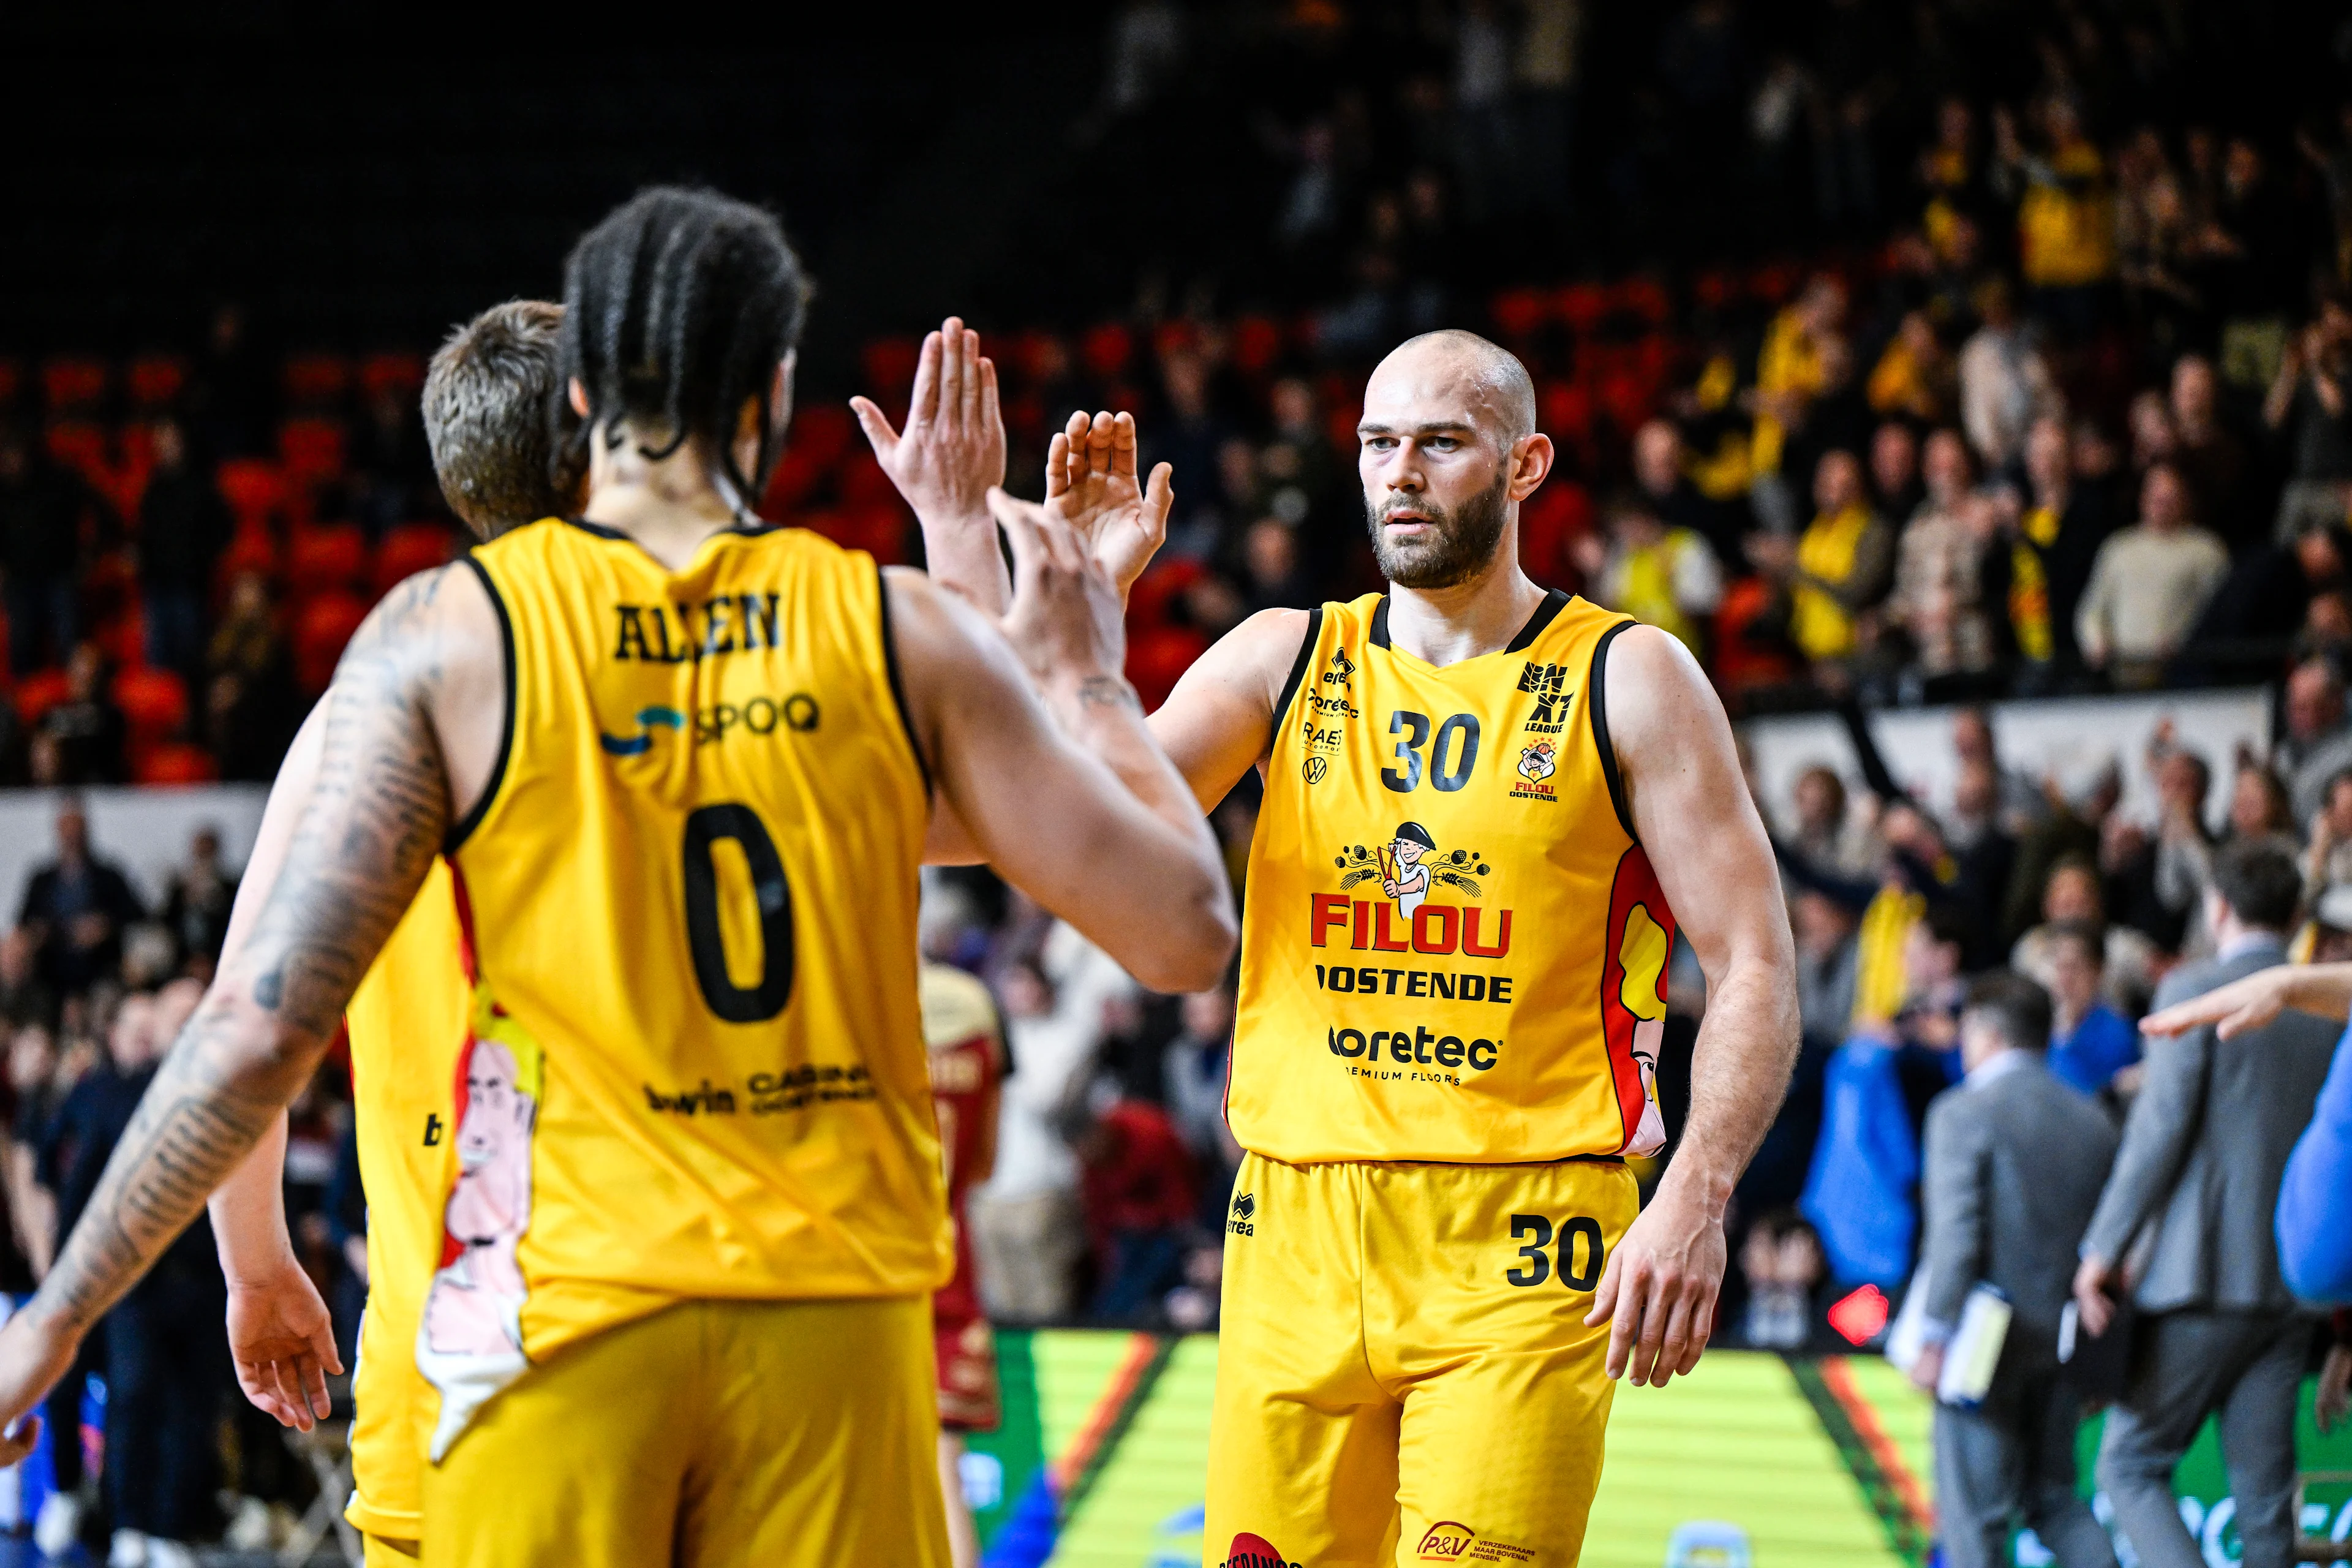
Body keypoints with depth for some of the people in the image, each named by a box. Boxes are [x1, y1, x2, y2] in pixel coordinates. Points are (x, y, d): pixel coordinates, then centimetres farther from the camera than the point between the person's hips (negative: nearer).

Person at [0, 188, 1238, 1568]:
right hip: (836, 1307, 1)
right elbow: (1185, 931, 3)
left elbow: (265, 1029, -6)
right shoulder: (902, 634, 2)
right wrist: (1084, 680, 20)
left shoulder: (445, 636, -2)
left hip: (565, 1311, -1)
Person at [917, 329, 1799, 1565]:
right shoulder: (1282, 662, 11)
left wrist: (1695, 1198, -14)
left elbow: (1754, 965, -1)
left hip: (1519, 1247, -3)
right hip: (1298, 1228, 3)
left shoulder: (1626, 682, 2)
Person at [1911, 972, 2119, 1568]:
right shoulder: (2093, 1122, 11)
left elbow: (1955, 1234, -15)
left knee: (1974, 1508, -2)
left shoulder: (1963, 1113, -7)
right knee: (2053, 1495, 15)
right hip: (2064, 1336, 6)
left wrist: (1935, 1336, -14)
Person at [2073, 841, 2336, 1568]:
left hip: (2204, 1275, -6)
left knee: (2131, 1464, 1)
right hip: (2294, 1283, 6)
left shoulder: (2194, 992, -7)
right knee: (2264, 1491, 7)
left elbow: (2160, 1127, -12)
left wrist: (2104, 1247, -7)